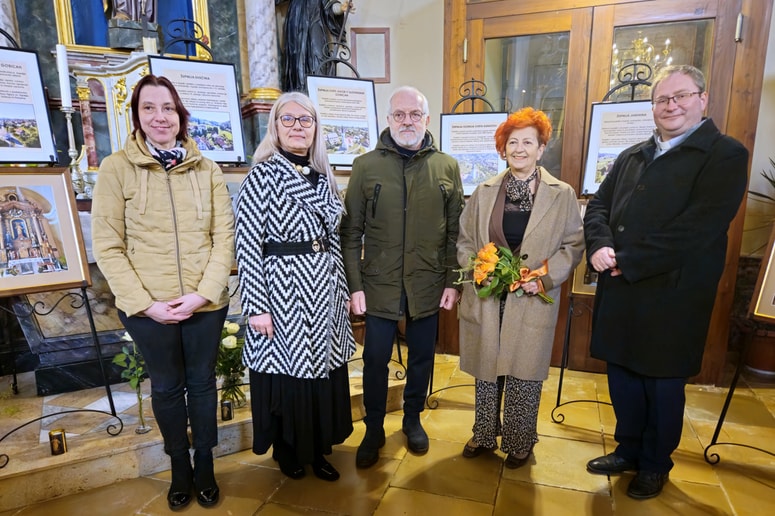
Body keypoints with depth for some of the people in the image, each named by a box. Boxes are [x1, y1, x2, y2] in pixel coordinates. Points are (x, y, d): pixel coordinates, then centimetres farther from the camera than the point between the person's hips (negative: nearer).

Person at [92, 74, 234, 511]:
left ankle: (205, 466, 37)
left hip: (206, 304, 1)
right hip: (147, 308, -1)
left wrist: (203, 294, -13)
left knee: (202, 382, 15)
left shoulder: (207, 170, 0)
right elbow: (108, 247, -6)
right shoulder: (116, 168, -4)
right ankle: (180, 467, 38)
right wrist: (144, 303, -12)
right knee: (167, 387, 16)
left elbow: (225, 238, -3)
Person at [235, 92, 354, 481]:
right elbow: (246, 244, -12)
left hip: (324, 290, 6)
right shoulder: (263, 175, -8)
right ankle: (288, 451, 33)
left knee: (324, 369, 13)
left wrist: (342, 288, 13)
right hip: (283, 291, -5)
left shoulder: (323, 176, 10)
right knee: (286, 373, 8)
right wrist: (256, 307, -16)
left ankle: (318, 449, 34)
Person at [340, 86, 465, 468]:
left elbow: (455, 231, 4)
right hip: (379, 284, -1)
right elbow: (351, 232, -1)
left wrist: (453, 281, 0)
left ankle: (412, 419, 39)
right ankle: (374, 430, 29)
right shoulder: (365, 166, -1)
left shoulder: (447, 167, 3)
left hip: (429, 285, 2)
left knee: (422, 358, 15)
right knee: (375, 360, 8)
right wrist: (354, 285, -5)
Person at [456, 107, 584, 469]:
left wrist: (545, 277, -14)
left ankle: (519, 442, 31)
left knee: (524, 374, 9)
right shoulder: (485, 192, 6)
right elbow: (464, 240, 9)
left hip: (532, 301, -2)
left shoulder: (562, 194, -1)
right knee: (486, 369, 14)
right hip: (485, 299, 2)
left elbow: (574, 244, 0)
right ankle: (484, 435, 34)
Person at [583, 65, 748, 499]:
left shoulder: (725, 155, -5)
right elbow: (599, 206, 10)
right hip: (619, 293, 6)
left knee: (663, 384, 11)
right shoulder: (632, 157, 15)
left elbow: (697, 228, -17)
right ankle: (629, 450, 38)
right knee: (623, 375, 16)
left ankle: (655, 465, 33)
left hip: (671, 296, -5)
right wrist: (600, 246, -11)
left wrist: (627, 262, -19)